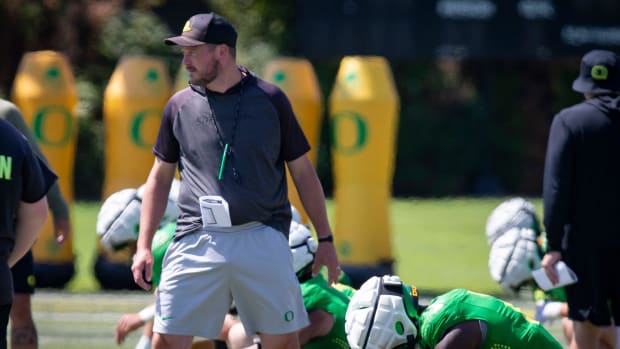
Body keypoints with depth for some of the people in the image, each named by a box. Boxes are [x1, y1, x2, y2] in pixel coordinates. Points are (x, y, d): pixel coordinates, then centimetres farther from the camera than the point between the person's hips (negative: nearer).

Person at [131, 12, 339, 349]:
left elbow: (303, 171, 11)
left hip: (262, 240, -1)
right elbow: (160, 177, 17)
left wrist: (325, 238, 8)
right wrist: (144, 246, 9)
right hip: (197, 242, 1)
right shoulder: (180, 106, 9)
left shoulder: (270, 100, 5)